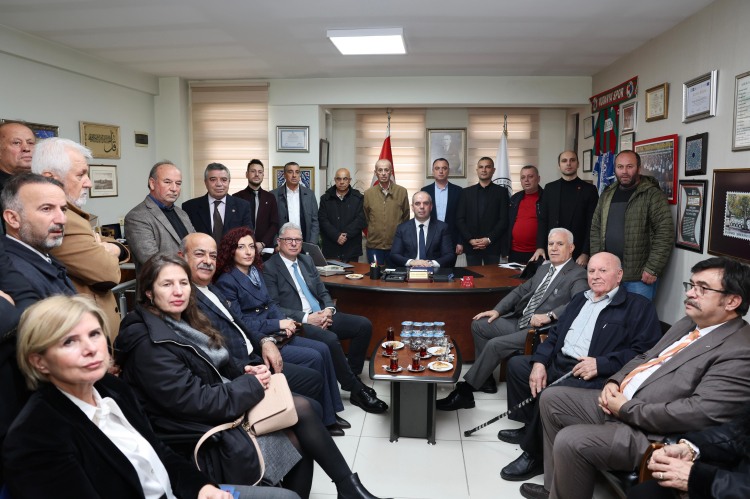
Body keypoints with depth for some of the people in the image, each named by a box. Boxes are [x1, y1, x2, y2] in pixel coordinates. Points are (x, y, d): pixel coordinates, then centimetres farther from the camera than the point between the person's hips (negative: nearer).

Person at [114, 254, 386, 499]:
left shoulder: (183, 322, 8)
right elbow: (193, 402, -24)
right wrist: (251, 386, -16)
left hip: (221, 402, 9)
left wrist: (244, 370, -3)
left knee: (303, 408, -7)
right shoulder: (149, 345, -21)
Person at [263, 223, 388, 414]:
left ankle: (352, 376, 1)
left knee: (364, 325, -9)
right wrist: (306, 318, -19)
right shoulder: (270, 268, -4)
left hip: (322, 315, 7)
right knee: (330, 339, -34)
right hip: (297, 324, -7)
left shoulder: (307, 261, 17)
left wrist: (328, 310, -6)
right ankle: (356, 390, -17)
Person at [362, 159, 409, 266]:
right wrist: (373, 232, 11)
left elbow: (406, 217, 8)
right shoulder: (368, 193, 5)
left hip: (396, 245, 0)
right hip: (374, 245, 1)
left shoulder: (402, 192, 3)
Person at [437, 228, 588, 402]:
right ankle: (485, 379, 12)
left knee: (495, 344, -24)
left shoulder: (578, 275, -8)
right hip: (519, 321, 9)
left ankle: (464, 393, -12)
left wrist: (550, 315, -34)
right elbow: (521, 290, 21)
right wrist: (497, 310, 10)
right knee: (479, 324, 4)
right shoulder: (544, 269, 18)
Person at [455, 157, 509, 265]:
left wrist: (489, 239, -11)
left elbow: (504, 220, -1)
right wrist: (470, 239, -6)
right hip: (471, 247, 2)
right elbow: (460, 219, 7)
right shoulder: (466, 192, 12)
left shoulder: (501, 192, 7)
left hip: (493, 246, -2)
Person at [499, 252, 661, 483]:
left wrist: (600, 364, -22)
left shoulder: (639, 307, -2)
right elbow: (555, 334, 19)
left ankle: (534, 455, -6)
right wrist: (539, 362, 1)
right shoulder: (579, 299, 21)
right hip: (557, 363, 9)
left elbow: (644, 351, -13)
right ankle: (530, 427, 21)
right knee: (516, 364, 8)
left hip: (595, 377, -9)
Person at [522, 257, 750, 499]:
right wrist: (615, 381, 2)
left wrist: (627, 409, -19)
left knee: (570, 441, -27)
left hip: (652, 433, -10)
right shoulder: (687, 324, 13)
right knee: (551, 399, 12)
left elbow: (701, 412, -26)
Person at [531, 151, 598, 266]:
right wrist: (540, 247, -3)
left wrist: (585, 254, -9)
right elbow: (542, 220, 8)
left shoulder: (589, 190, 3)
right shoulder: (550, 188, 10)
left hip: (578, 254, -2)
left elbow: (592, 225, -1)